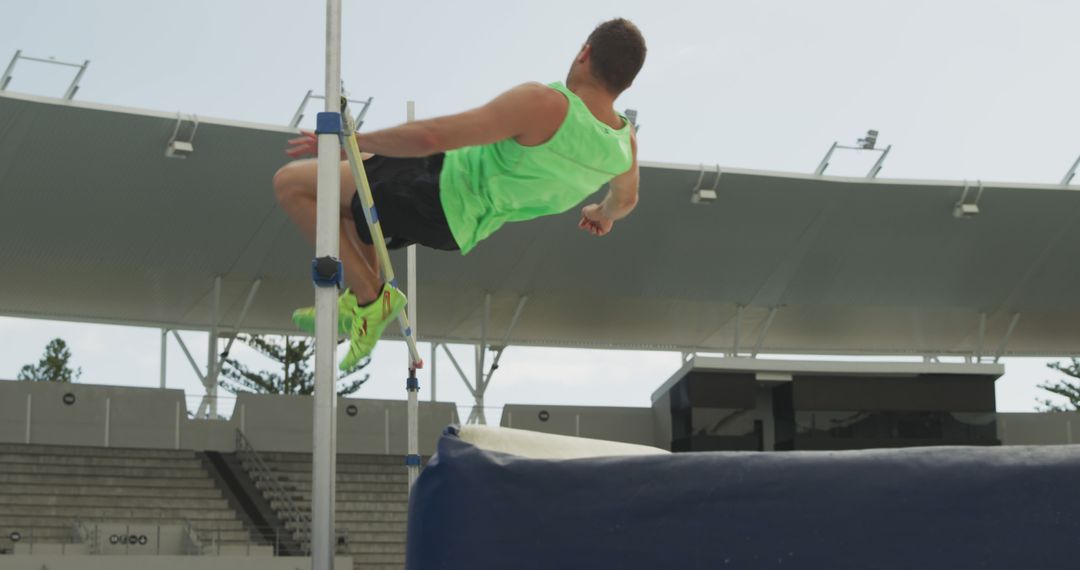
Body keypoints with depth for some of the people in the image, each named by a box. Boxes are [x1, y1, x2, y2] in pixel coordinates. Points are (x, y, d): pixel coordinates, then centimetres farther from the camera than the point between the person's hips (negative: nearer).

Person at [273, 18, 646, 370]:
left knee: (290, 184, -5)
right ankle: (361, 299, 28)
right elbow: (626, 200, 16)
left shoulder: (546, 106, -30)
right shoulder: (624, 141, -8)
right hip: (466, 227, 9)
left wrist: (352, 139, -19)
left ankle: (369, 296, -2)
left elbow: (432, 137, -32)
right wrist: (604, 214, 41)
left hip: (441, 197, -8)